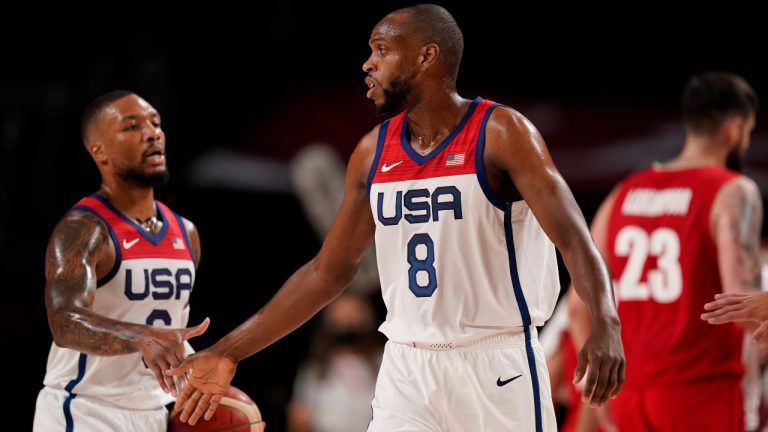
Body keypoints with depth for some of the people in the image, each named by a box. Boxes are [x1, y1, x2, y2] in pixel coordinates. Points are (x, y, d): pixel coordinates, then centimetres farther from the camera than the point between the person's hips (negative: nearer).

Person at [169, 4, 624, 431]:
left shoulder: (500, 133, -9)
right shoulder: (373, 152, 7)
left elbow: (574, 237, -18)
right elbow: (329, 272, 15)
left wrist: (606, 326, -37)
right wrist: (228, 352, 13)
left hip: (496, 365, -5)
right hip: (408, 369, 5)